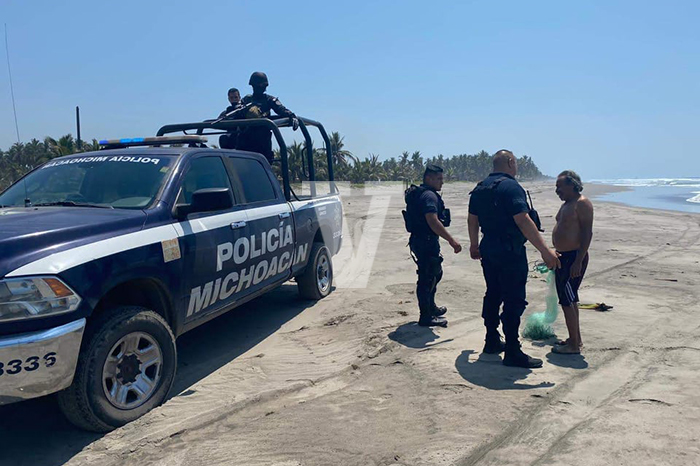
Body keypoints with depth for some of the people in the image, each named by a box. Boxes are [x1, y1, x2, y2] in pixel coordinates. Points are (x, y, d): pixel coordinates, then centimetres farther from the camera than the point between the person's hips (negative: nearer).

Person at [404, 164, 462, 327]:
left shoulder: (418, 194, 16)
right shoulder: (429, 196, -18)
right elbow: (433, 222, -28)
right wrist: (452, 240, -27)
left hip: (419, 240, 11)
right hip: (427, 242, -11)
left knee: (435, 273, 23)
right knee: (428, 278, -3)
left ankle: (431, 307, 36)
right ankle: (426, 317, 5)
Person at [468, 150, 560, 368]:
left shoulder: (479, 188, 10)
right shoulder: (511, 186, -16)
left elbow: (472, 220, 17)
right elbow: (523, 221, -24)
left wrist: (474, 245, 30)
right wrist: (545, 250, -25)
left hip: (488, 250, 9)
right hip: (510, 252, -9)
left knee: (493, 295, 18)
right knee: (514, 301, -3)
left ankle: (492, 342, 28)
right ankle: (513, 353, 1)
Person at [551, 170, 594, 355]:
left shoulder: (582, 203, -14)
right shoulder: (566, 204, 16)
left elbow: (587, 233, -19)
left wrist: (578, 261, -24)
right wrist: (555, 256, 22)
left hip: (574, 257, -10)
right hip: (564, 257, 10)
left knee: (567, 300, -7)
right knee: (571, 300, 16)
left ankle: (573, 345, 0)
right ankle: (576, 339, 28)